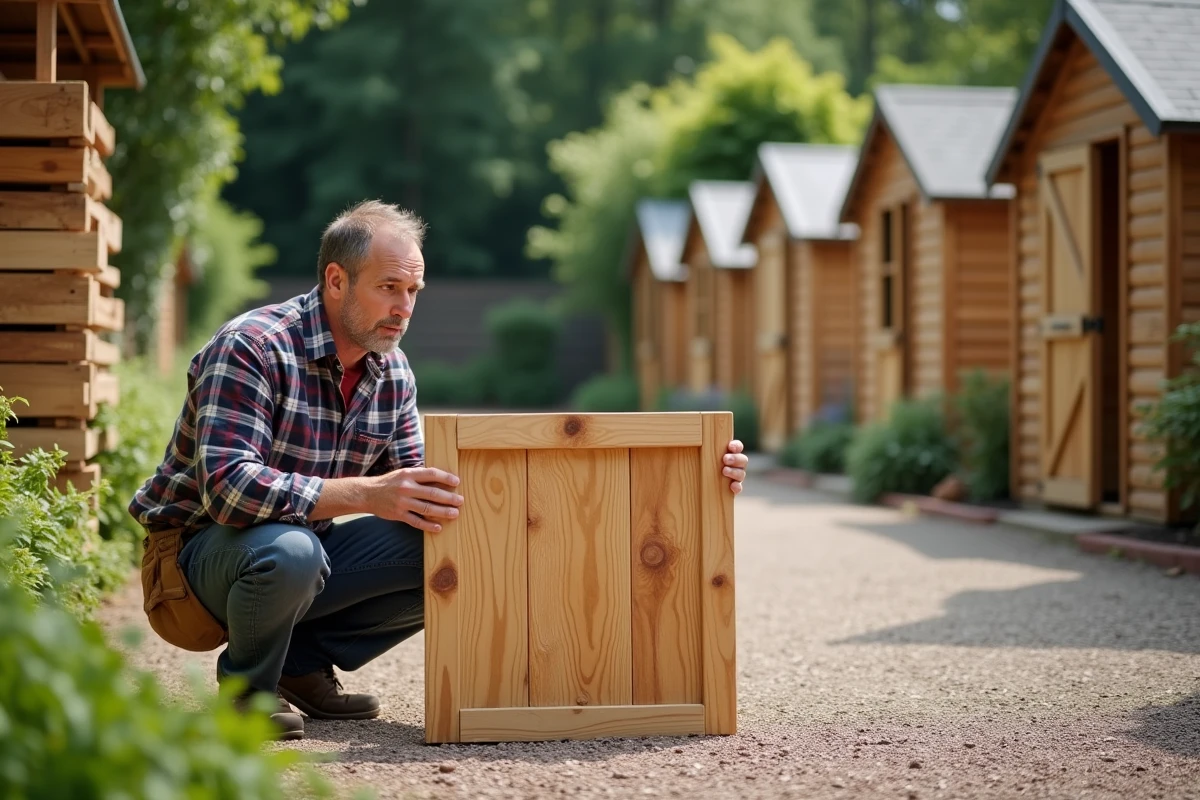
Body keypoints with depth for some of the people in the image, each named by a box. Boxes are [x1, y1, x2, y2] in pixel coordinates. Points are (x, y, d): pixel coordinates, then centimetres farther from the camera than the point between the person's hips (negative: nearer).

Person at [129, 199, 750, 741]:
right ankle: (248, 689, -8)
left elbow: (419, 489, 5)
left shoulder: (391, 374, 1)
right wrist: (368, 494, -42)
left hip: (301, 554, 7)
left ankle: (303, 661, 3)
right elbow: (228, 486, -35)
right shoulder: (251, 348, -23)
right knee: (288, 549, -41)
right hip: (197, 554, -7)